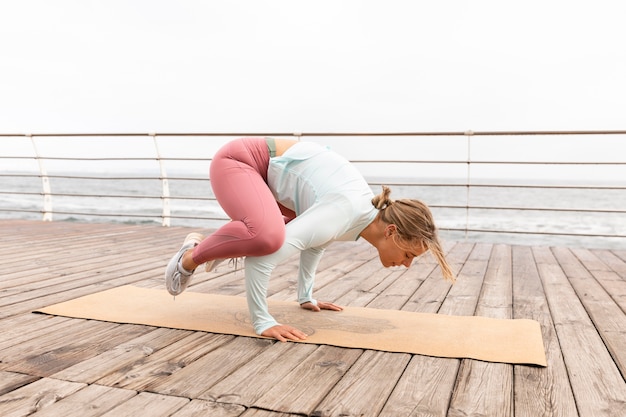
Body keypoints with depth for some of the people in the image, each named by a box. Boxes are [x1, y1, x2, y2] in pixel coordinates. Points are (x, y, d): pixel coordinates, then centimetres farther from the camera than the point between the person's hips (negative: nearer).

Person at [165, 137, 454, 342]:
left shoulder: (369, 212, 0)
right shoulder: (345, 215, -30)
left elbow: (317, 239, 19)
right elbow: (262, 257, -39)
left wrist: (306, 297, 22)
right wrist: (262, 322, -31)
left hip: (265, 166, 9)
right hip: (238, 161, -9)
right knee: (266, 235, -36)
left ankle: (225, 245, 22)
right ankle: (190, 257, -6)